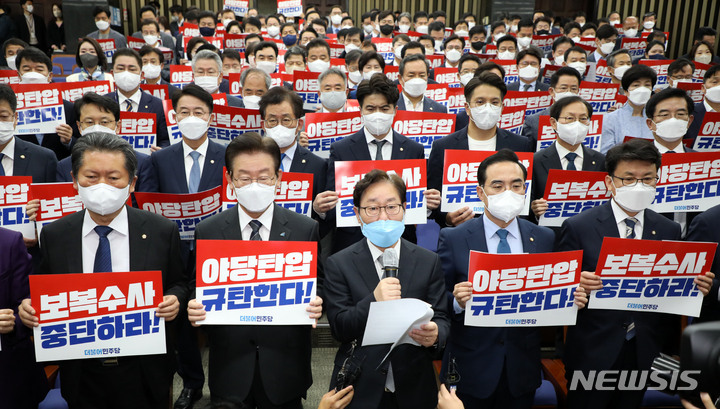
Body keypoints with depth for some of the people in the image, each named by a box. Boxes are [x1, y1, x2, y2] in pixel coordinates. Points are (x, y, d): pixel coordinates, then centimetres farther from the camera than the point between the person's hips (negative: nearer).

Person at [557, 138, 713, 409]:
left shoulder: (669, 231, 3)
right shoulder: (578, 227, -10)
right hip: (593, 354, -3)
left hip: (645, 354, 4)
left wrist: (695, 287, -14)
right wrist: (577, 284, -29)